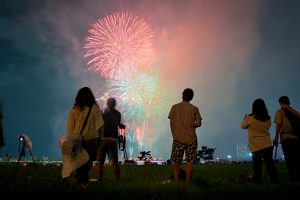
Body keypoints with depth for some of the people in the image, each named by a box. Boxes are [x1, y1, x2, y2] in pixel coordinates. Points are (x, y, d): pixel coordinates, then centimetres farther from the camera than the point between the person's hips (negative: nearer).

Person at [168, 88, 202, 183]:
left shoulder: (174, 107, 2)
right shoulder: (194, 109, 0)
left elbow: (171, 123, 3)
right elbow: (198, 123, -3)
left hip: (178, 138, 1)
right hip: (191, 139, 0)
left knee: (176, 162, 9)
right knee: (190, 162, 7)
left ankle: (176, 183, 6)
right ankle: (187, 183, 7)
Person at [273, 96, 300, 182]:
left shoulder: (280, 111, 4)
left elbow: (278, 125, -5)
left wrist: (276, 138, -3)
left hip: (286, 138, -4)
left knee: (289, 159, -2)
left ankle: (293, 178, -6)